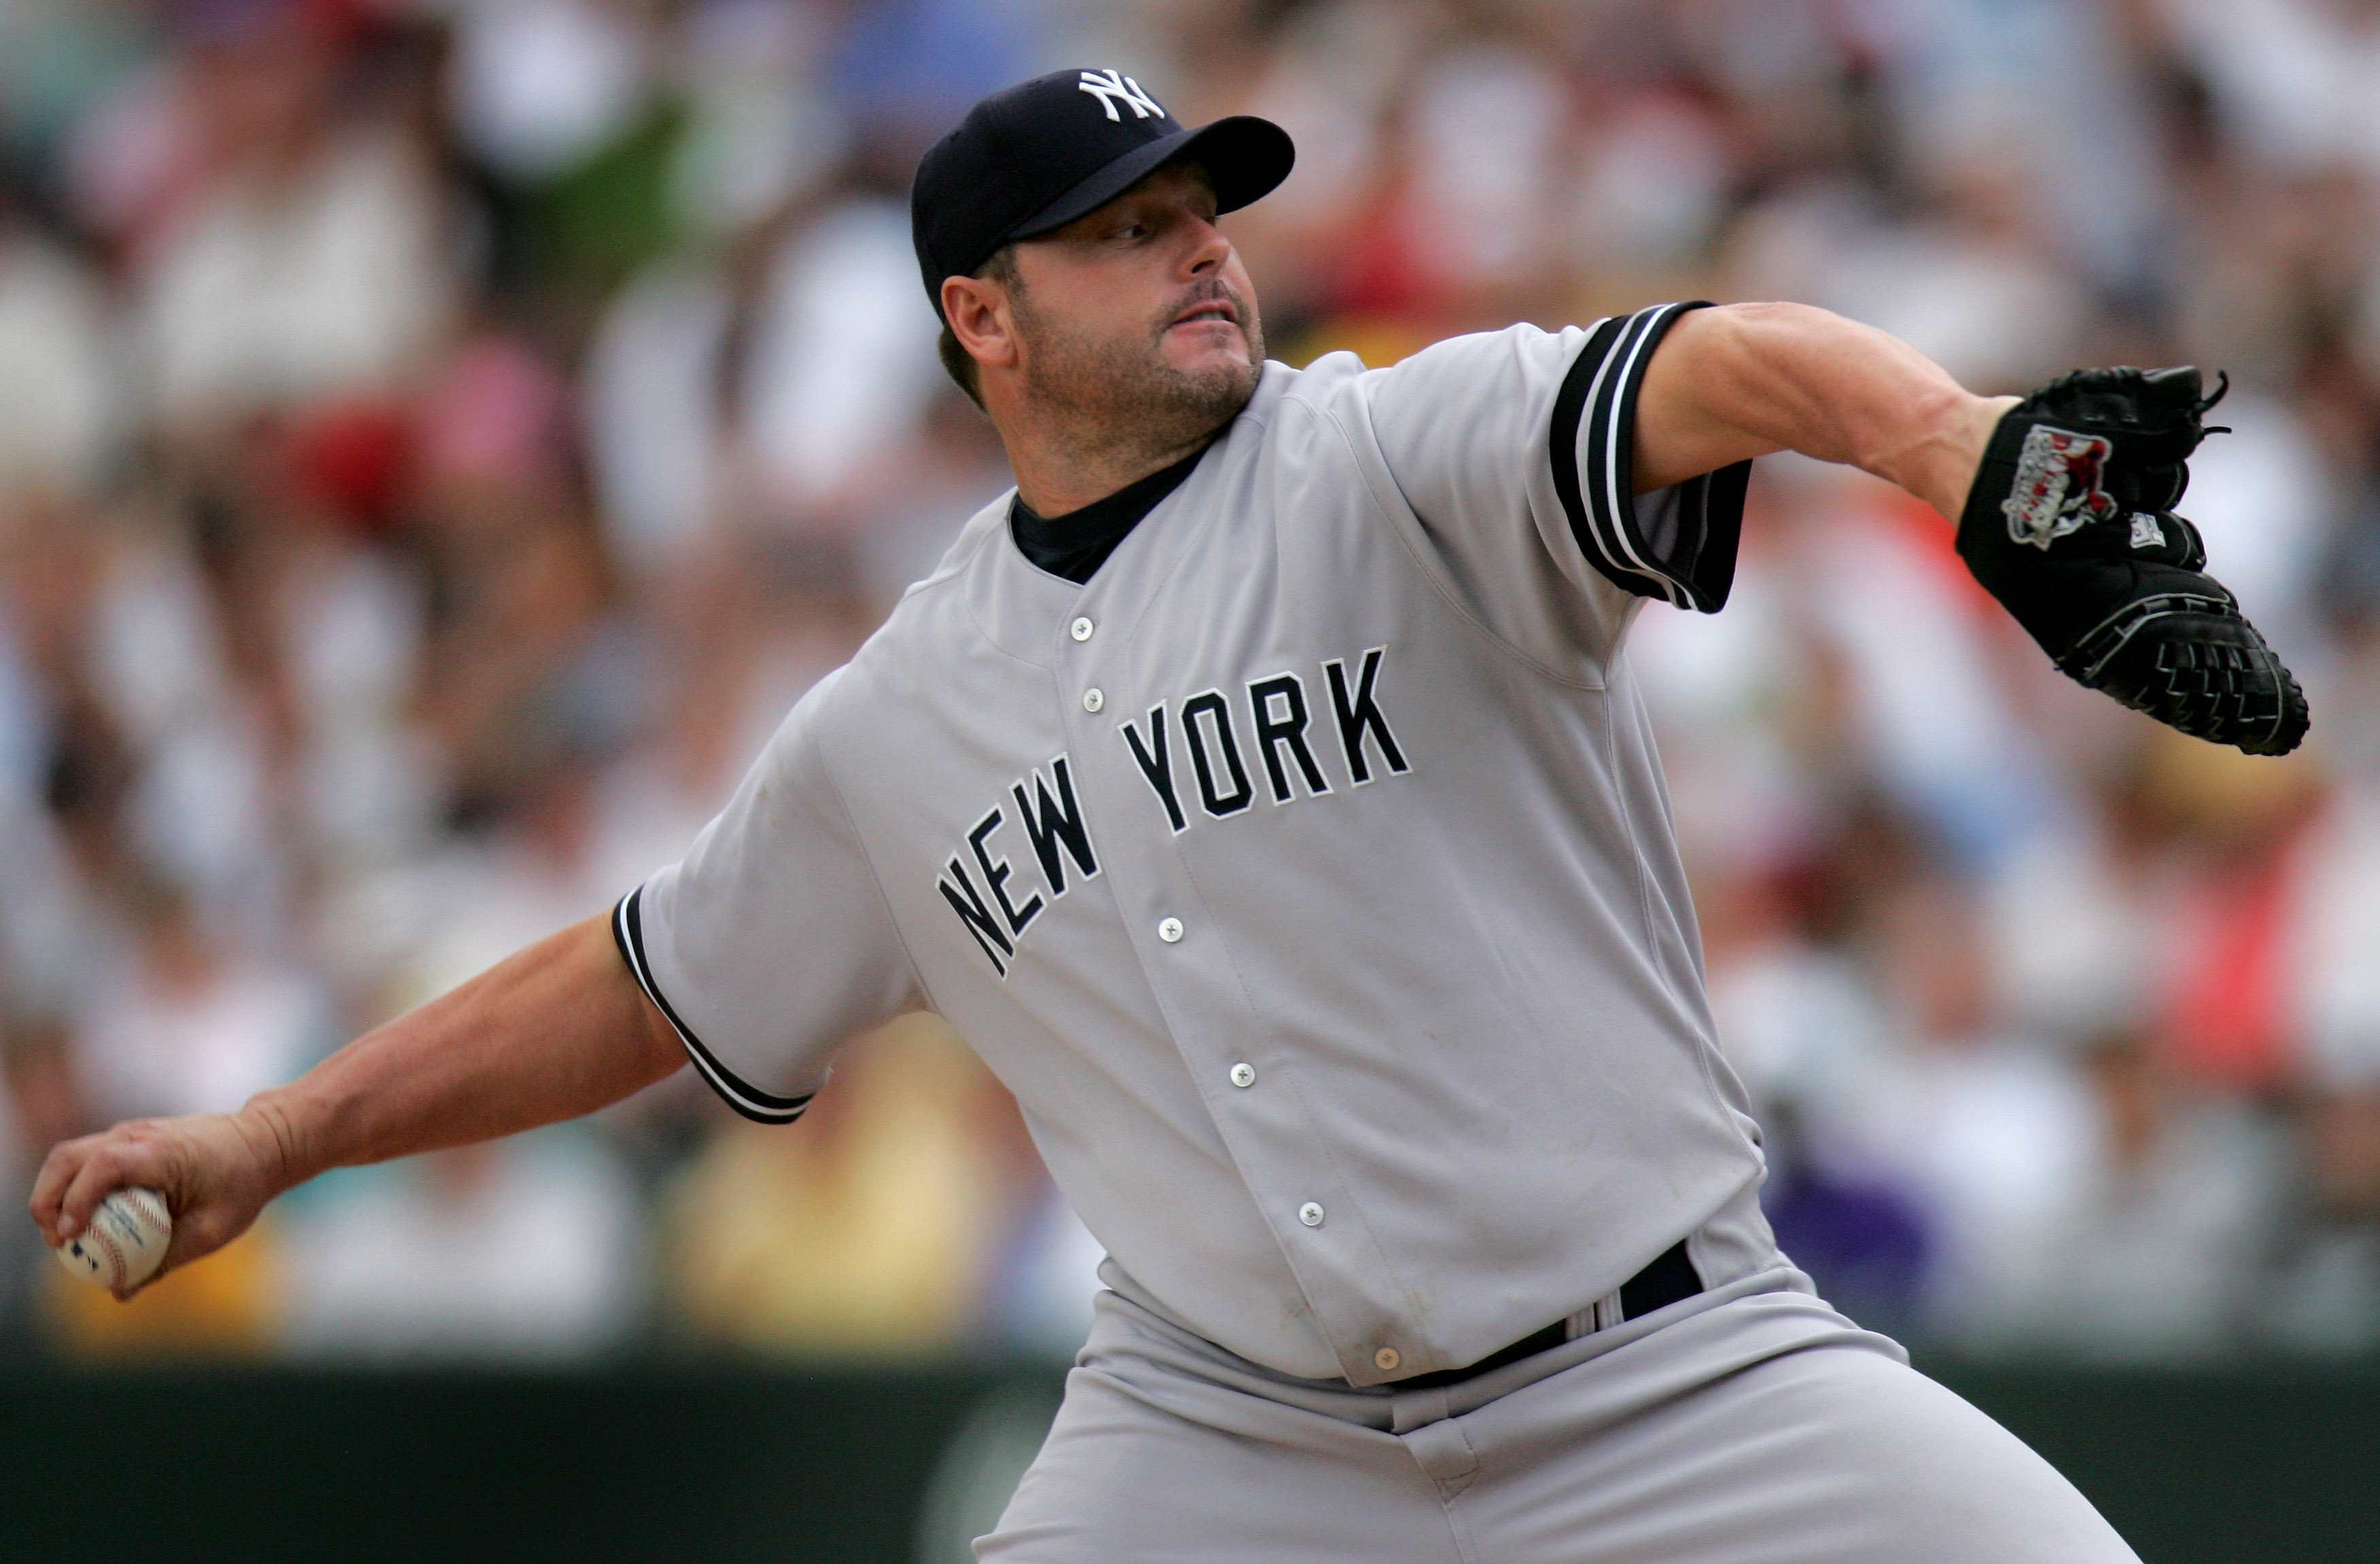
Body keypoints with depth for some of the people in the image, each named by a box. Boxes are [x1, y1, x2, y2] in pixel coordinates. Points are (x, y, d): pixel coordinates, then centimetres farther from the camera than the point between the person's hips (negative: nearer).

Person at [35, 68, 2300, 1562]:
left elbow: (1721, 374, -25)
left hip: (1659, 1376, -3)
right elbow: (647, 990, 22)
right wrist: (265, 1142, 19)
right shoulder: (899, 728, 9)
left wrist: (1967, 447, -46)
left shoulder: (1407, 464, -6)